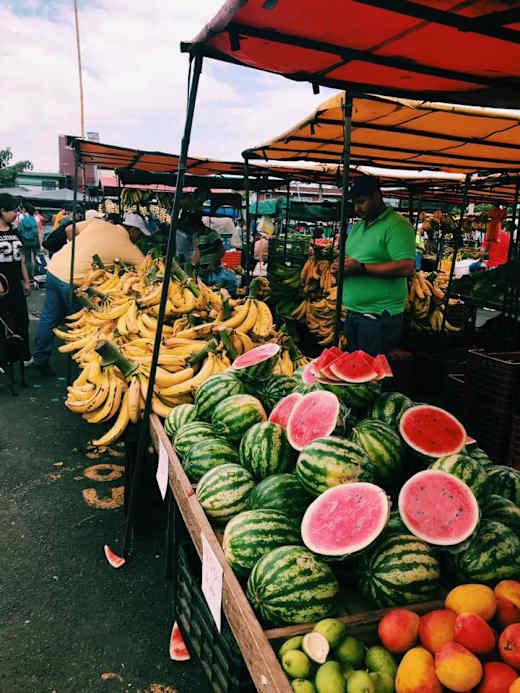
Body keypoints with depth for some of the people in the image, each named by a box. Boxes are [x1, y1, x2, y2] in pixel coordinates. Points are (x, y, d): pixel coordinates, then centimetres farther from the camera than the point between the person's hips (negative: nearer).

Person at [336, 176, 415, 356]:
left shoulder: (397, 225, -10)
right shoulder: (358, 226, 17)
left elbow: (406, 267, -21)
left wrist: (361, 268, -22)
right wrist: (341, 266, 1)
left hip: (379, 316, -8)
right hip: (352, 312, 8)